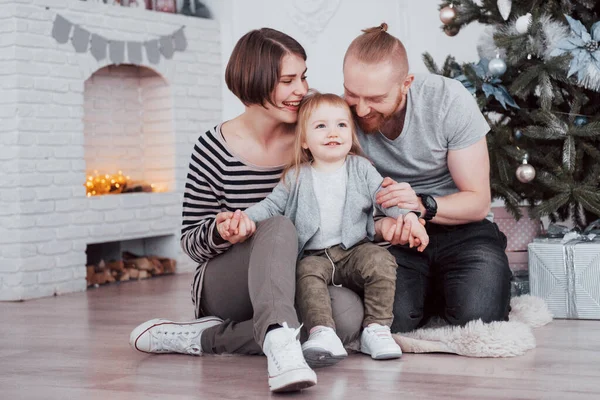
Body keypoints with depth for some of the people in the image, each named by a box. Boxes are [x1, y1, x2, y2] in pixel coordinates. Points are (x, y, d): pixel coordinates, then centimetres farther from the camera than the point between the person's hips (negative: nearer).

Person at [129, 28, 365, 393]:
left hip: (294, 287, 4)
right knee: (278, 227, -33)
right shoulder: (215, 150, -9)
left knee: (349, 311, -31)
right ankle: (280, 344, -55)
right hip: (224, 291, -3)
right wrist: (220, 231, -25)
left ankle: (202, 338, -23)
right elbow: (192, 243, -1)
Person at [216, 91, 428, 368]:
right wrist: (242, 218, -10)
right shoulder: (296, 178, 10)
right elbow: (271, 206, 8)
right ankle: (322, 332, -40)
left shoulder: (361, 169, 9)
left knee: (380, 260, -27)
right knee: (308, 273, -30)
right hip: (314, 255, 0)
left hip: (355, 249, 0)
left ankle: (376, 329, -21)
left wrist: (408, 215, -16)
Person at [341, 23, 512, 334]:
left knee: (476, 315, -27)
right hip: (395, 237, 1)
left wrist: (423, 205, -30)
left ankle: (446, 288, 10)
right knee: (392, 319, -26)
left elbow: (478, 202, -11)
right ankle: (432, 292, 10)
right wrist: (380, 225, -28)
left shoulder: (449, 101, -16)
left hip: (460, 229, -1)